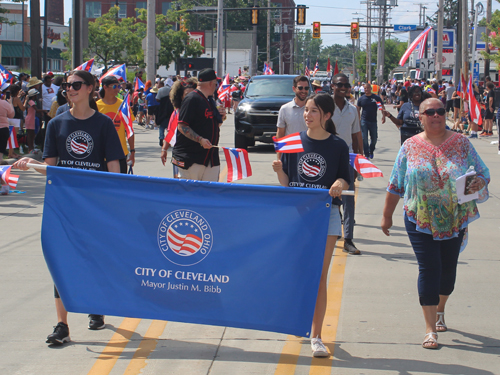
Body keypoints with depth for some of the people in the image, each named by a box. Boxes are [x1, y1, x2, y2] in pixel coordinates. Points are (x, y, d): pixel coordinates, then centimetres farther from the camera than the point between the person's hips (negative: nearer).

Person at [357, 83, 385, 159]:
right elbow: (358, 110, 7)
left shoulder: (376, 98, 1)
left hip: (373, 121, 0)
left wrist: (383, 116, -14)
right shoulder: (361, 99, 4)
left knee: (374, 139, 7)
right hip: (364, 121, 0)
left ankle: (371, 152, 31)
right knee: (364, 138, -6)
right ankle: (366, 154, 2)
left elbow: (382, 107, 2)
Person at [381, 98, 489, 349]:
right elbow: (395, 185, 5)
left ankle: (440, 310, 41)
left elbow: (483, 173, 4)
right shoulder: (410, 147, 0)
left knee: (448, 268, 13)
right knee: (429, 269, -8)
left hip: (455, 220, 2)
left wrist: (479, 182, -19)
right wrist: (387, 215, 7)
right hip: (420, 221, -2)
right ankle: (430, 329, -3)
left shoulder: (461, 144, 0)